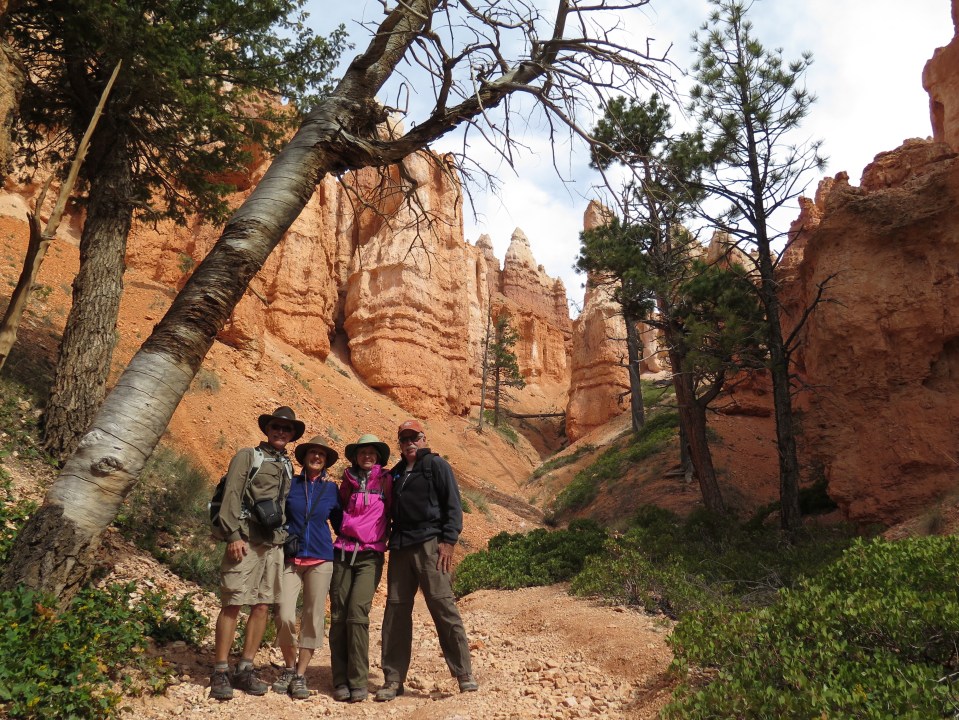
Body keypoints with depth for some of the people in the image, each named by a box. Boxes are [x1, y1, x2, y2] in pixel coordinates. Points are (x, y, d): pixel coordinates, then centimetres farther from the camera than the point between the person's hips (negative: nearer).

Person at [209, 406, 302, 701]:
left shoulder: (288, 466, 18)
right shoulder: (248, 456, 2)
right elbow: (231, 496, -6)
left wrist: (286, 539, 11)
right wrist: (233, 535, -14)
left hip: (274, 544, 5)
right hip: (245, 540, -5)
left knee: (262, 606, 6)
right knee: (232, 604, -4)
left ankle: (245, 669, 15)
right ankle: (220, 672, 4)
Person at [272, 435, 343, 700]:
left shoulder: (331, 489, 7)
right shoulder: (290, 484, 4)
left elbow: (340, 523, 15)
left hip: (320, 560, 1)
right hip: (290, 558, -1)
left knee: (313, 618, 2)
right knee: (285, 617, -9)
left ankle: (300, 676, 15)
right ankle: (289, 667, 16)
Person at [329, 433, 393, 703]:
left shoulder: (385, 480, 4)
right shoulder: (348, 481, 11)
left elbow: (392, 511, 11)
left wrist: (386, 536, 8)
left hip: (370, 556, -3)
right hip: (343, 553, 3)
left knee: (357, 613, -15)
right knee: (338, 615, -2)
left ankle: (358, 683, -8)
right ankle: (340, 681, 5)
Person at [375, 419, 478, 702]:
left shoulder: (436, 465, 4)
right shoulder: (395, 473, 21)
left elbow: (452, 505, -3)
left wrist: (448, 541, -12)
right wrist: (388, 542, 13)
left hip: (429, 545, -5)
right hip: (399, 548, 6)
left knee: (443, 606, -9)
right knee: (396, 611, 5)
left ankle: (464, 674, -1)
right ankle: (393, 680, 13)